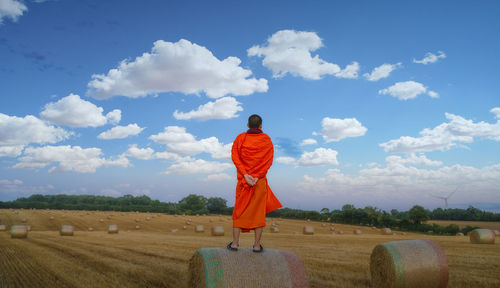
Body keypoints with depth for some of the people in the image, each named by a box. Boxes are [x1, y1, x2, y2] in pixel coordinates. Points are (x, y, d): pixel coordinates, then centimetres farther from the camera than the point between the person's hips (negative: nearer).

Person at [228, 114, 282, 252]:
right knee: (259, 211, 5)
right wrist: (257, 177, -12)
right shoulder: (266, 140, 3)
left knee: (239, 210, 9)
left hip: (243, 179, 1)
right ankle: (257, 245, 5)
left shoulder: (240, 138, 4)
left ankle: (235, 242, 7)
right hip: (260, 181, -1)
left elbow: (235, 156, -8)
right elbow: (269, 161, -6)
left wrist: (245, 175, -13)